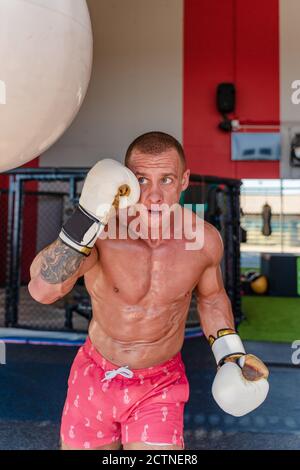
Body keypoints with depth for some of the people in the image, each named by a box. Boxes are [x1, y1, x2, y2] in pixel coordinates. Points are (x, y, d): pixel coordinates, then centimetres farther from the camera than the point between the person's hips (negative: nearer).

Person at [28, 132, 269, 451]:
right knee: (81, 444, 20)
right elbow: (42, 290, -40)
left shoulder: (205, 239, -16)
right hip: (95, 376, 0)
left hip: (160, 386, 1)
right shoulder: (99, 231, -25)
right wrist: (87, 220, -50)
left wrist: (231, 356, -2)